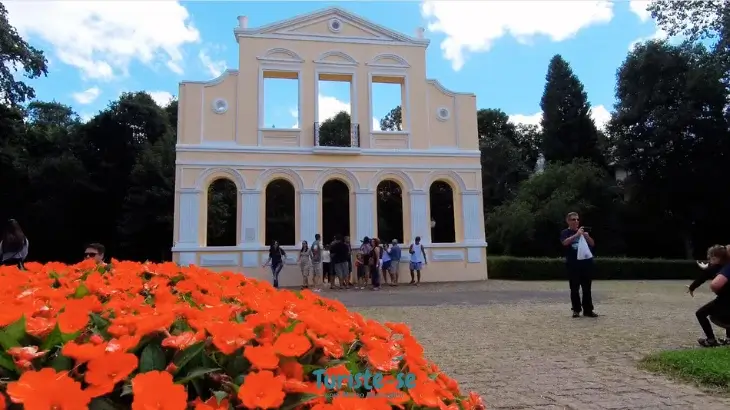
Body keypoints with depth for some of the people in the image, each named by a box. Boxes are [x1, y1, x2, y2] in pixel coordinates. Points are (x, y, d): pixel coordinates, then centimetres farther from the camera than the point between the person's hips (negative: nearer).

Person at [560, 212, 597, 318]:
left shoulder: (583, 231, 13)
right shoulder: (565, 232, 1)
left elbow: (592, 244, 9)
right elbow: (565, 242, -18)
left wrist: (586, 236, -10)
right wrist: (577, 234, -25)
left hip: (586, 263, 3)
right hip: (573, 265, -3)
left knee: (587, 289, 5)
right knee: (574, 289, 1)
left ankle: (588, 310, 10)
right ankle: (576, 309, 9)